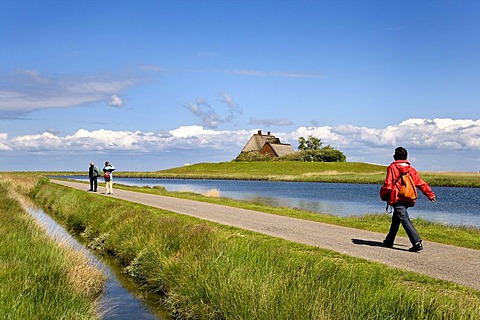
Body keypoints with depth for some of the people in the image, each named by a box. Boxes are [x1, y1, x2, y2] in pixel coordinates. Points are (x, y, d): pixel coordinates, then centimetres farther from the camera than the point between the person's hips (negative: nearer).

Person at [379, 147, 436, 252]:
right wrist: (430, 194, 22)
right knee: (396, 219, 22)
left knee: (405, 220, -12)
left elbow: (388, 184, -11)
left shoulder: (392, 167, -6)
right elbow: (421, 183, 13)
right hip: (408, 199, 7)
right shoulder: (411, 169, 11)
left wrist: (382, 195, 5)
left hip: (397, 199, -7)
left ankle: (417, 243, -24)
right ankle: (389, 241, 35)